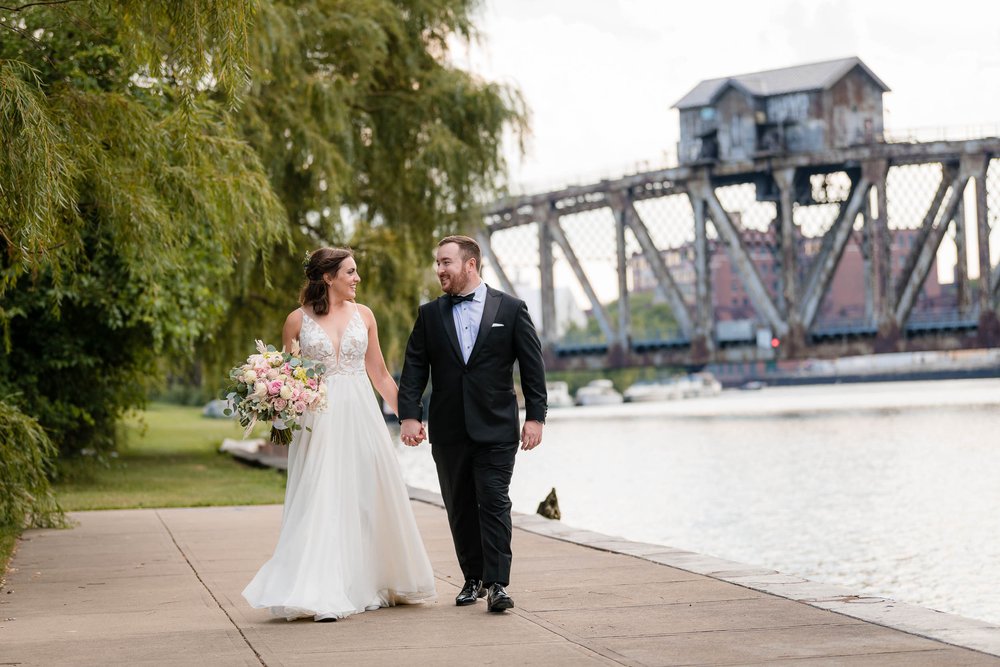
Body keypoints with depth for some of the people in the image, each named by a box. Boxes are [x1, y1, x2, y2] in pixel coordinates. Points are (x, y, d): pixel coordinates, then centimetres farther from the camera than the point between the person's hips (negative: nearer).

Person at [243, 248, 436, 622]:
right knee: (321, 503, -7)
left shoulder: (363, 315, 9)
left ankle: (372, 585, 19)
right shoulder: (298, 320, 1)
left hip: (361, 417, 3)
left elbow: (380, 374, 14)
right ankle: (323, 596, -8)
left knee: (367, 500, 6)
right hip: (317, 419, -3)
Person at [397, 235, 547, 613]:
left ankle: (497, 584, -10)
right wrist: (409, 415, -7)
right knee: (460, 508, 9)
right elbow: (414, 369, 5)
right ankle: (473, 579, 19)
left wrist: (535, 416, -5)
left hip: (495, 428, -3)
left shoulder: (510, 309, 2)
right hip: (448, 432, 3)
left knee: (494, 503, -9)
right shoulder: (429, 315, 8)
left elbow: (532, 366, 2)